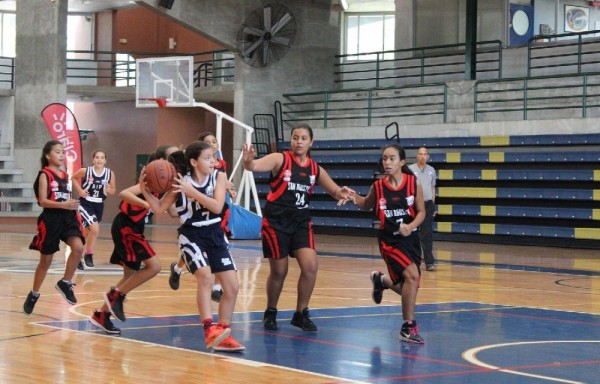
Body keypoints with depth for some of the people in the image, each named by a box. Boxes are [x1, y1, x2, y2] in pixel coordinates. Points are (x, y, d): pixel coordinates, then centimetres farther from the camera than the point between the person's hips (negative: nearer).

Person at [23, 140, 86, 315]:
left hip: (68, 217, 5)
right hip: (51, 219, -5)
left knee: (78, 248, -20)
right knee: (46, 260, 6)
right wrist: (63, 205, -27)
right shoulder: (45, 175, -8)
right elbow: (43, 201, -16)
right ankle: (34, 294, 25)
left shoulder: (65, 175, 12)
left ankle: (65, 283, -2)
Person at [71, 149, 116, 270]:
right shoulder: (85, 171, -13)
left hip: (99, 206, 4)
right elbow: (74, 178, 7)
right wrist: (80, 190, -6)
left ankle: (79, 258, 34)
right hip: (85, 204, -4)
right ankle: (88, 255, -2)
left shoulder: (110, 173, -7)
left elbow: (113, 191, 6)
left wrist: (108, 190, -17)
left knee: (87, 233, 17)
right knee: (95, 229, -22)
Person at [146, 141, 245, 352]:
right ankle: (210, 330, -34)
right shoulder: (181, 182, -7)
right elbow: (159, 208, -3)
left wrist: (192, 191, -26)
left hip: (216, 236, 4)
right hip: (191, 236, -4)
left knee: (232, 287, 2)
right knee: (205, 277, -29)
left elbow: (217, 206, -19)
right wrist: (146, 190, -18)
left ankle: (223, 336, 14)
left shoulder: (219, 177, -4)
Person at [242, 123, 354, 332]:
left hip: (301, 222, 4)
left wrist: (342, 193, -13)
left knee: (311, 265, -11)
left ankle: (301, 314, 5)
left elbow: (335, 191, 11)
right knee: (279, 271, 2)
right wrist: (247, 161, -47)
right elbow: (255, 166, -23)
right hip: (276, 221, -4)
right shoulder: (280, 159, -7)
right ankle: (270, 313, 25)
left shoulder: (315, 169, 6)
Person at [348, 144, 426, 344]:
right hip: (390, 239, -3)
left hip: (410, 238, 3)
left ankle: (381, 280, 45)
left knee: (407, 286, 10)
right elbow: (366, 205, 13)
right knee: (411, 275, -23)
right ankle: (408, 327, -11)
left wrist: (411, 226, -19)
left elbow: (421, 211, -1)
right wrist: (354, 197, -7)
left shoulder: (414, 183, -6)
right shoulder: (378, 186, -5)